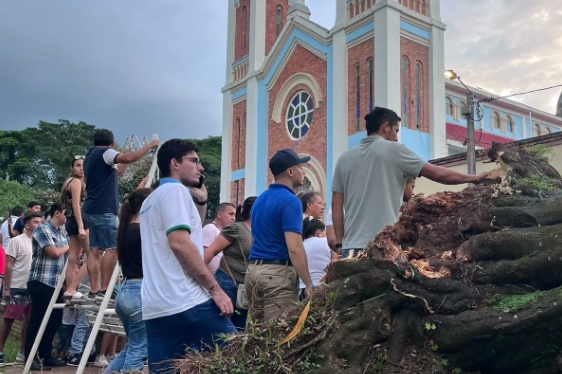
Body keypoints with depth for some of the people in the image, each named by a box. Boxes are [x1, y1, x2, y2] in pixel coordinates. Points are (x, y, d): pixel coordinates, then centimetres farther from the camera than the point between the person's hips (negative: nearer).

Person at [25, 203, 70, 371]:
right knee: (37, 320, -1)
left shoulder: (62, 232, 15)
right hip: (41, 282, -8)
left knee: (54, 320, 11)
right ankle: (30, 357, 10)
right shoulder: (42, 229, -9)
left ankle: (45, 355, 22)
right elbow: (54, 252, -17)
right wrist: (68, 247, 0)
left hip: (56, 283, 8)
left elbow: (67, 255, 17)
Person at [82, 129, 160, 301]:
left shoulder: (90, 156, 22)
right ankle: (104, 289, -10)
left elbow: (112, 173, 30)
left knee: (96, 250, 6)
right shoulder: (104, 152, -7)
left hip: (93, 210, 10)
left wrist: (125, 163, 30)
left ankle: (95, 290, 4)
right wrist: (150, 146, -14)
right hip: (103, 210, -10)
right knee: (113, 248, -9)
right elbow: (128, 158, -23)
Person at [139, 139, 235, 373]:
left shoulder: (150, 200, 23)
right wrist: (215, 289, -15)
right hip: (186, 302, -9)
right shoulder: (175, 190, -4)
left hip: (155, 306, 9)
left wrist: (201, 202, 20)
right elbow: (180, 243, -18)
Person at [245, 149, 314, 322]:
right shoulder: (290, 201, -12)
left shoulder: (261, 199, 16)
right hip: (278, 273, -9)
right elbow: (294, 248, -21)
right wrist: (309, 284, -17)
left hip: (254, 269, 9)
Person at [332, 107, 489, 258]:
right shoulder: (394, 150, 0)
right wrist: (475, 178, 13)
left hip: (352, 246, 4)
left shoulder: (344, 158, 12)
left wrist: (340, 243, 11)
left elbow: (336, 205, 9)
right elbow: (438, 174, 1)